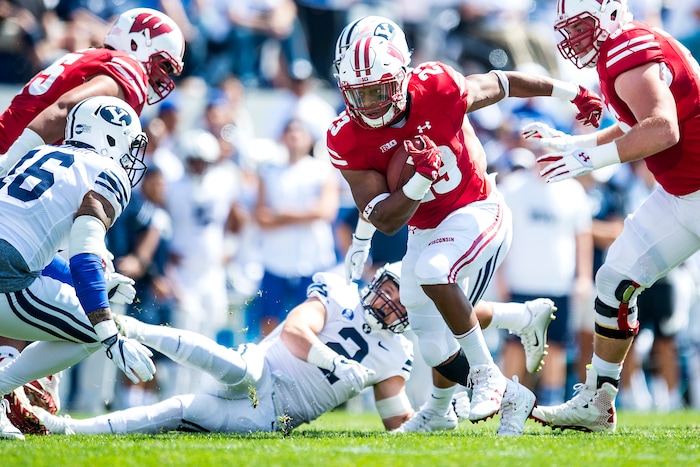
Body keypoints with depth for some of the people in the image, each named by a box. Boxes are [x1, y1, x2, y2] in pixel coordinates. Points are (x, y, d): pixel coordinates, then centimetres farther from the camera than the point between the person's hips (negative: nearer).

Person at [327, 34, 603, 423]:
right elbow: (386, 222, -18)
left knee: (432, 272, -34)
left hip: (477, 212, -4)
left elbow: (503, 84, -1)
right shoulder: (348, 140, -17)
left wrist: (574, 93, 11)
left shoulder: (437, 89, -21)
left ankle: (486, 374, -18)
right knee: (437, 351, 3)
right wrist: (421, 179, -37)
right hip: (426, 232, 4)